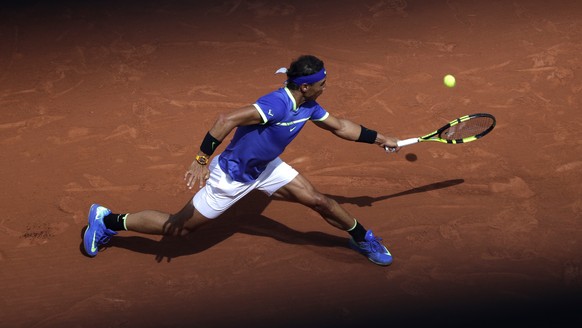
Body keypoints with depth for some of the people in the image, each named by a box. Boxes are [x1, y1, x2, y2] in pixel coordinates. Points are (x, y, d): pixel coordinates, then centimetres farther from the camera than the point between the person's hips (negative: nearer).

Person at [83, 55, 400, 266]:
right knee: (179, 227, 1)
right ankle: (108, 221, 18)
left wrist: (380, 139, 14)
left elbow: (340, 126, 10)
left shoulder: (307, 106, -7)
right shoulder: (277, 103, -36)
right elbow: (228, 119, -43)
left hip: (265, 168, 8)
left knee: (319, 201, 4)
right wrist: (202, 159, -46)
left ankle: (362, 238, 31)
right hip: (231, 176, -8)